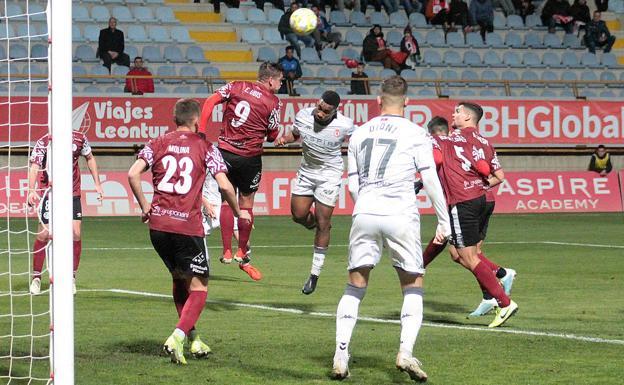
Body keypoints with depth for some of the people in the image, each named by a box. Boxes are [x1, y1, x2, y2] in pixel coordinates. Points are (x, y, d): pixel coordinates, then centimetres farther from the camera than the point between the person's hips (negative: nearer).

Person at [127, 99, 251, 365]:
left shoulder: (158, 143, 9)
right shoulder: (205, 147, 2)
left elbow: (133, 174, -3)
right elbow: (224, 185, -5)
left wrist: (144, 206, 9)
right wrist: (238, 212, 11)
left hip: (158, 223, 4)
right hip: (188, 226, -4)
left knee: (179, 280, 23)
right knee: (198, 288, 5)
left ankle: (192, 339, 26)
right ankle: (177, 337, -17)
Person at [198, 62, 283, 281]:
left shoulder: (236, 87, 5)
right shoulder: (273, 102, -3)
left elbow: (210, 102, -5)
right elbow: (272, 135, 1)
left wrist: (201, 131, -4)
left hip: (225, 151, 2)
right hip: (250, 157, -2)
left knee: (227, 201, 11)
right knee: (246, 203, 10)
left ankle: (227, 251, 8)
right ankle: (242, 255, 17)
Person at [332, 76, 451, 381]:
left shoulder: (359, 133, 12)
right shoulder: (415, 134, 1)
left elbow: (352, 184, 15)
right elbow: (431, 181, -1)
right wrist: (444, 221, 6)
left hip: (365, 215, 3)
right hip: (401, 215, -3)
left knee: (355, 286, 10)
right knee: (413, 287, 9)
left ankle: (341, 356, 0)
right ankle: (406, 352, -9)